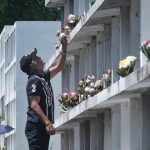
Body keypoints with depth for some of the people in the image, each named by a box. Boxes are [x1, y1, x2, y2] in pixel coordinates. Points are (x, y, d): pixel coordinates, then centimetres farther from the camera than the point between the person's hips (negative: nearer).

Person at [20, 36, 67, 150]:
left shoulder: (43, 77, 18)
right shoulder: (34, 80, -11)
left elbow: (58, 66, 32)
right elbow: (34, 105, -19)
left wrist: (64, 47, 24)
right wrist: (48, 123, -27)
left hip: (43, 127, 10)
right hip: (36, 127, -10)